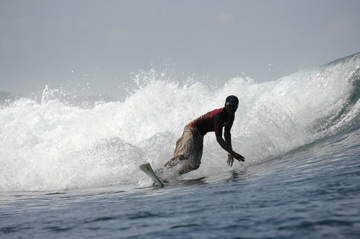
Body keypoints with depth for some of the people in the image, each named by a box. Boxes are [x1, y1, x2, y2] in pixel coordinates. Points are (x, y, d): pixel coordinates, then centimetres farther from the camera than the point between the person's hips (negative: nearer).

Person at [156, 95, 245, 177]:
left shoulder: (231, 115, 1)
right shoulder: (219, 116, -27)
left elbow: (227, 133, 15)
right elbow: (219, 139, -30)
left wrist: (230, 152, 12)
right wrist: (233, 153, -30)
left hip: (199, 135, 10)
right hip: (192, 129, -10)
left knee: (194, 165, -3)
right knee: (185, 154, -32)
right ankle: (160, 172, -31)